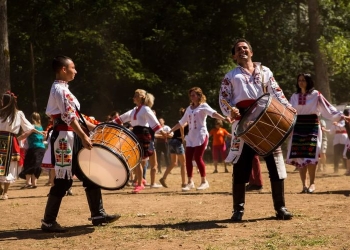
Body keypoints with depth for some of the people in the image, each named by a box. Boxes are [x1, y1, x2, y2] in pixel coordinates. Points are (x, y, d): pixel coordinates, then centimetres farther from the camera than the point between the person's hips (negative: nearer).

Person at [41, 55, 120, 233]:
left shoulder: (61, 89, 18)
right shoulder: (60, 90, -14)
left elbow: (76, 116, 22)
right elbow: (69, 117, -23)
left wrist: (94, 127, 20)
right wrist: (84, 136, -26)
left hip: (72, 139, 10)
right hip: (65, 139, -10)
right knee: (63, 180, -6)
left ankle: (98, 215, 15)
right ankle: (48, 222, 2)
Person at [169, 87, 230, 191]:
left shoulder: (203, 106, 0)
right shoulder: (189, 108, 19)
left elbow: (213, 113, -18)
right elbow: (181, 122, 27)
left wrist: (223, 118, -37)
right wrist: (170, 131, 28)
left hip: (201, 136, -7)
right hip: (190, 137, 7)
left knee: (198, 158, -13)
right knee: (188, 158, 1)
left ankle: (204, 181, -3)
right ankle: (190, 182, 8)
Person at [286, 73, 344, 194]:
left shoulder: (316, 95, -1)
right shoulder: (294, 96, 10)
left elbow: (327, 108, -6)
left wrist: (340, 116, -16)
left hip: (312, 127, -4)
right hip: (298, 128, 4)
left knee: (310, 156, -11)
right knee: (299, 157, -1)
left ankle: (312, 183, -1)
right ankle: (304, 184, 5)